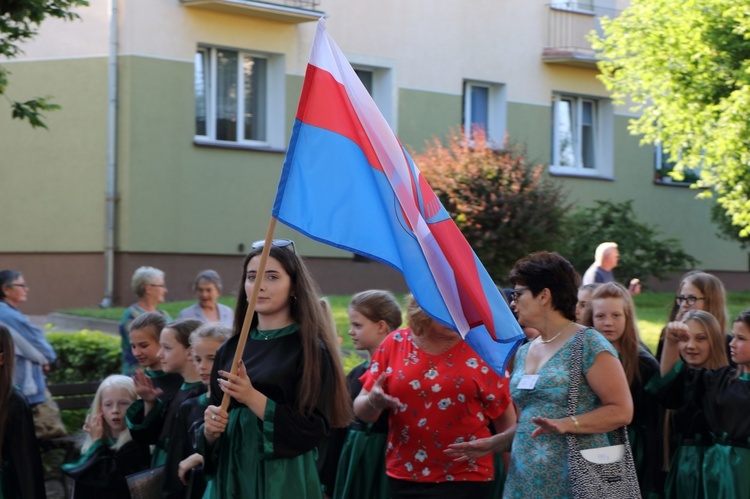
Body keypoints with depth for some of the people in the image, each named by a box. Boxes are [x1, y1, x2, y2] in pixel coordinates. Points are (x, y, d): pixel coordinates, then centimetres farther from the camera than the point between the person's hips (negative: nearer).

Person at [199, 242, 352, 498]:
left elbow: (314, 429, -15)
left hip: (282, 478, -4)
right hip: (229, 474, 5)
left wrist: (253, 398, -20)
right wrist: (209, 430, -9)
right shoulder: (230, 349, 8)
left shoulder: (310, 350, -7)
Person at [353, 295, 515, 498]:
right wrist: (374, 401, -20)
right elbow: (362, 411, 2)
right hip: (405, 477, 2)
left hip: (465, 477, -2)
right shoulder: (395, 344, 1)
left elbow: (505, 416, 1)